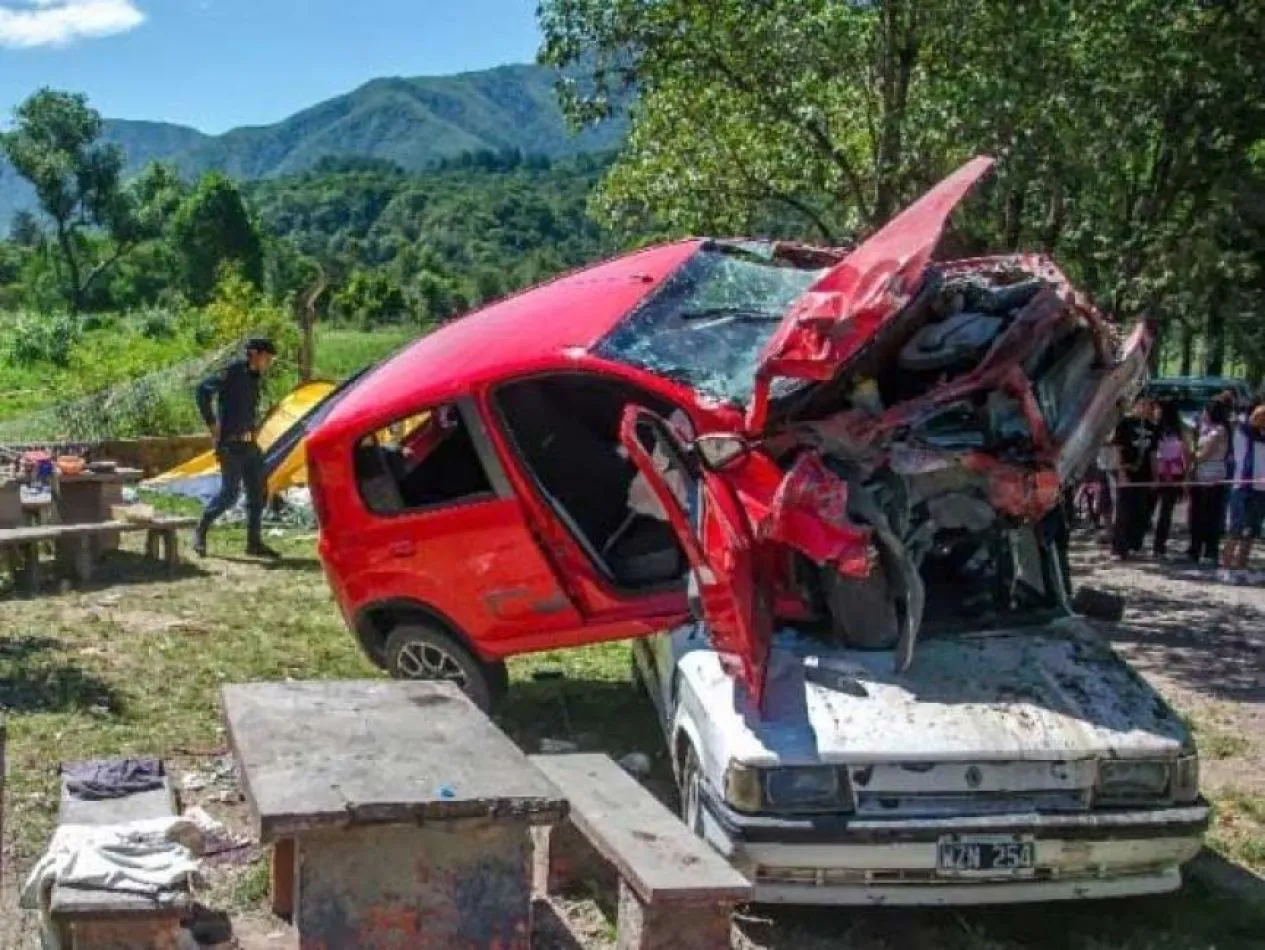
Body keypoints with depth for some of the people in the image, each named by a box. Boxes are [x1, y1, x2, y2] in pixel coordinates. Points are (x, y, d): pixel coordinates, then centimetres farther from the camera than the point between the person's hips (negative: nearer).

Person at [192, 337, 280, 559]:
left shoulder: (253, 377, 13)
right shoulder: (233, 370, -11)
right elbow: (203, 390, -18)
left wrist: (252, 429, 14)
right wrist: (212, 424, -16)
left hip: (249, 444, 8)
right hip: (231, 444, -8)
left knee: (257, 492, 6)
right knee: (230, 492, -8)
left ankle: (254, 542, 12)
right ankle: (201, 531, 9)